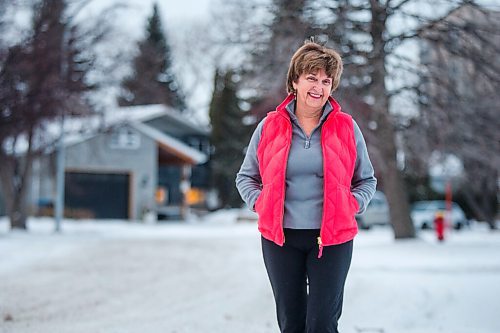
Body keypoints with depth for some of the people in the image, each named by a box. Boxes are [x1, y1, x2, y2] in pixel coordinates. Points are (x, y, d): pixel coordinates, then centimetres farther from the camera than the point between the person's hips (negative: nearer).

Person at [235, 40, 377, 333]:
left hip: (332, 238, -1)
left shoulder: (347, 127, 2)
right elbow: (246, 177, 14)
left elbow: (367, 180, 12)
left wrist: (351, 205, -6)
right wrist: (261, 204, -4)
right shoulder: (270, 127, 3)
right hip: (280, 238, 1)